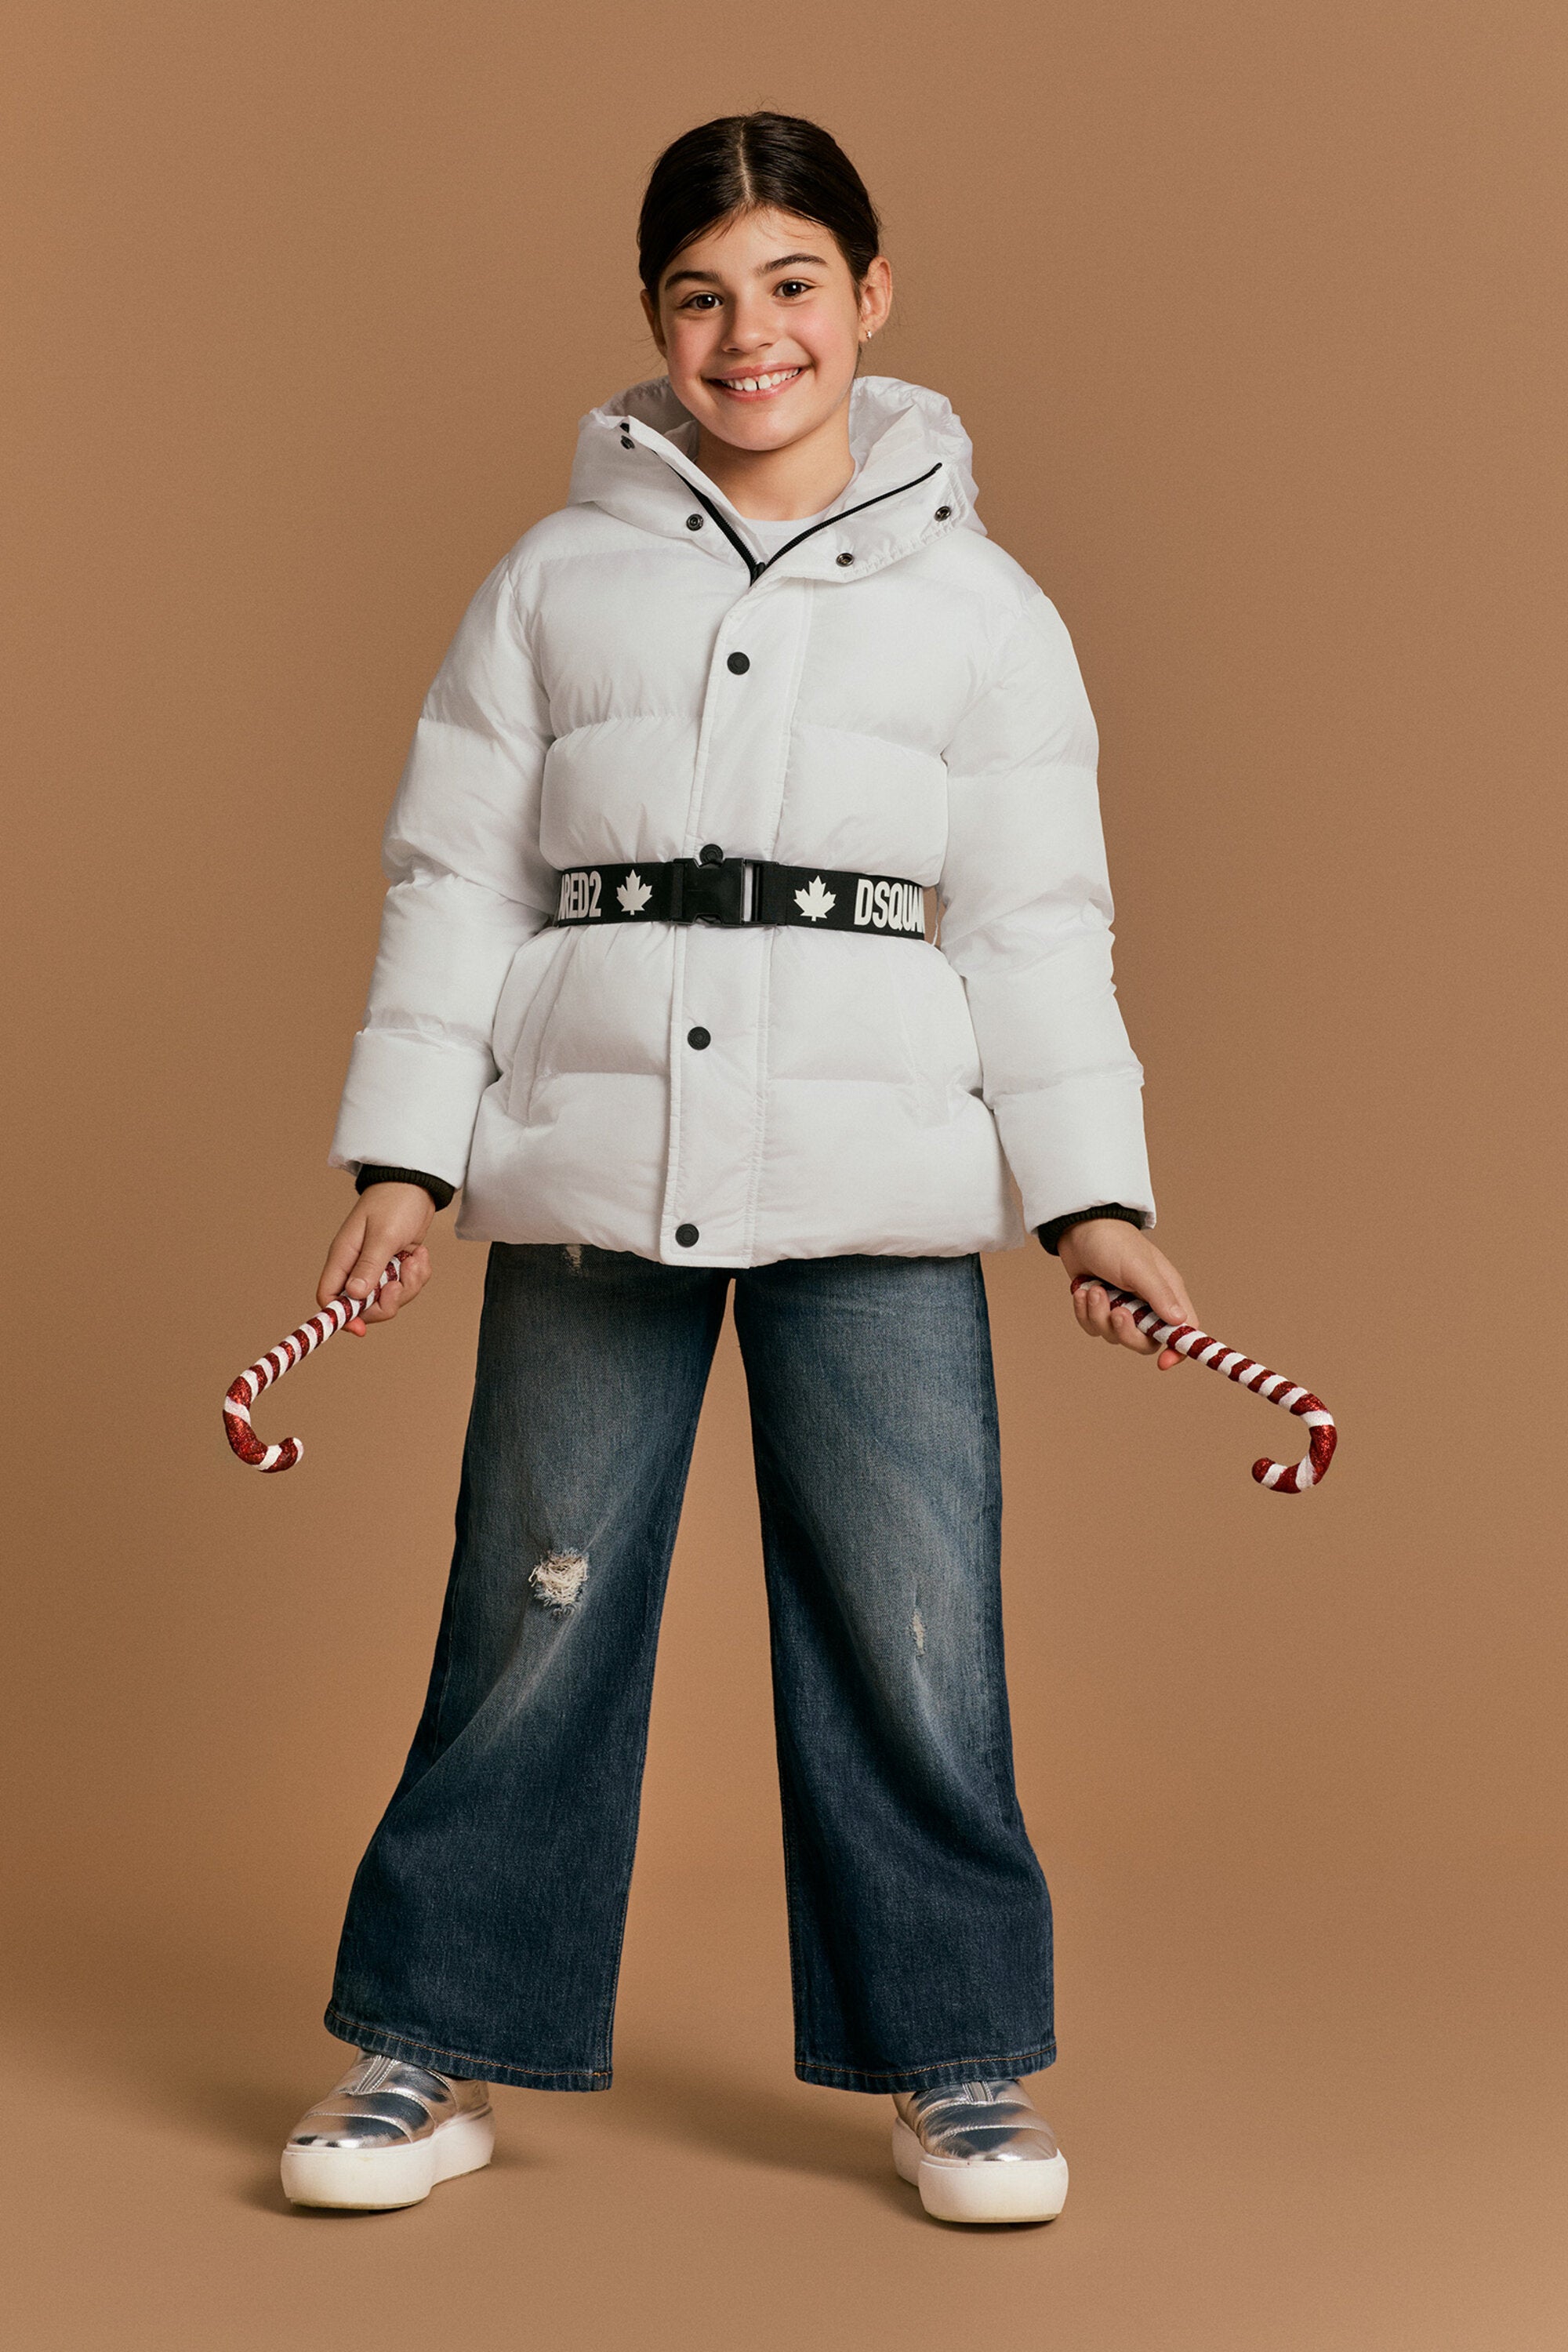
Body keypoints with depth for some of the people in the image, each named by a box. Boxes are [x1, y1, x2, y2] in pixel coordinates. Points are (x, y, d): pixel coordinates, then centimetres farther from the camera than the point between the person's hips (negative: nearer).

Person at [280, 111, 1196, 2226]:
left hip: (876, 1192, 0)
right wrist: (401, 1157, 1)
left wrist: (1091, 1194, -2)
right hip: (592, 1176, 1)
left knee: (913, 1633, 0)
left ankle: (957, 2068, 16)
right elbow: (456, 879, 9)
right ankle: (434, 2053, 19)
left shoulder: (980, 604, 10)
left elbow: (1034, 924, 7)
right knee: (532, 1619, 5)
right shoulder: (556, 582, 10)